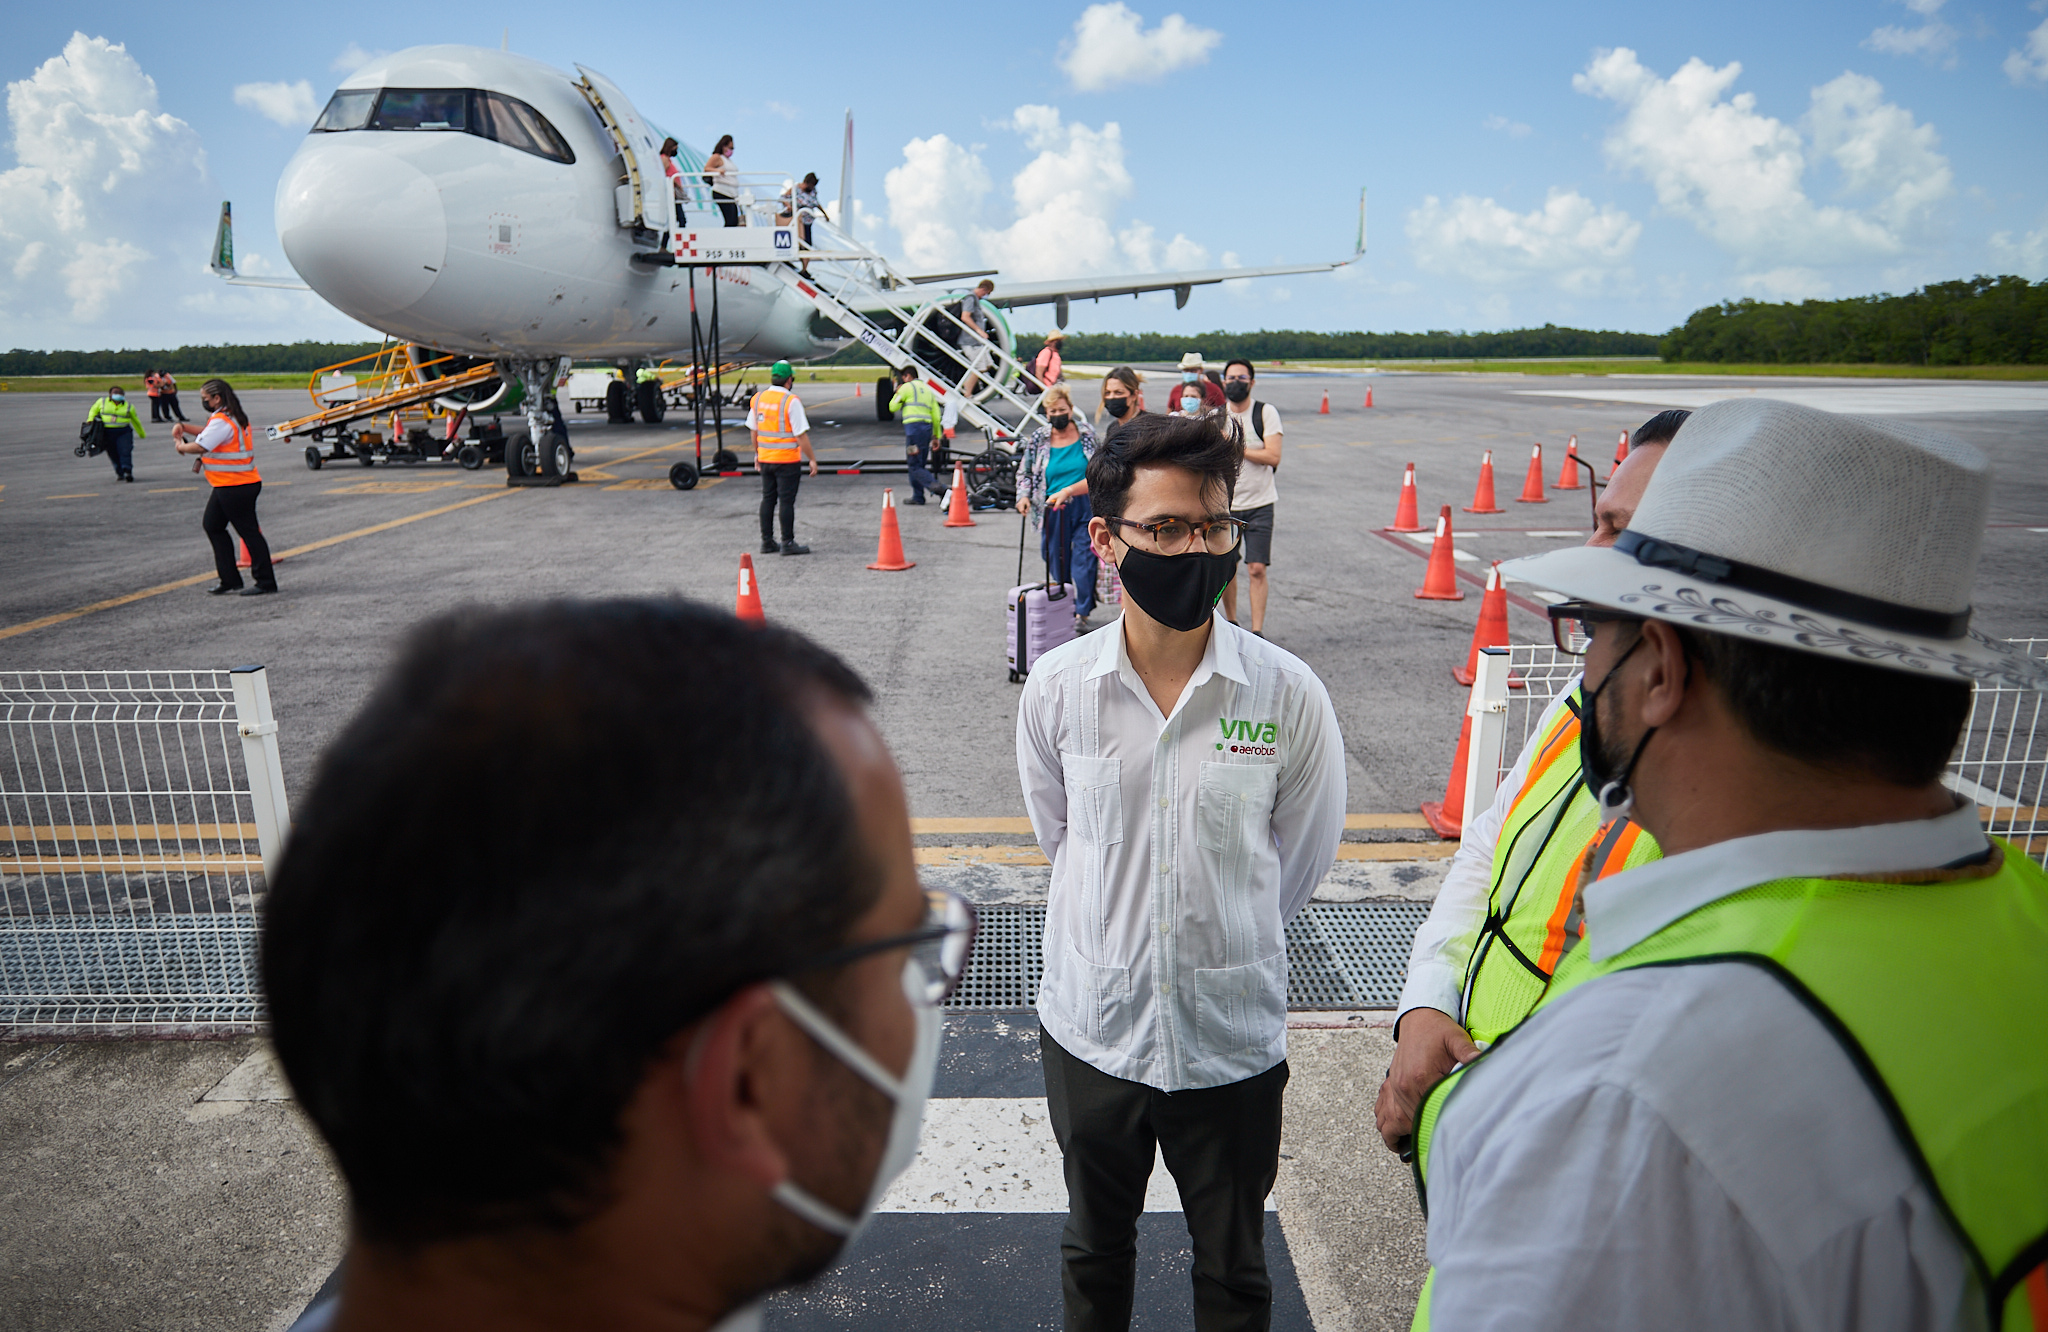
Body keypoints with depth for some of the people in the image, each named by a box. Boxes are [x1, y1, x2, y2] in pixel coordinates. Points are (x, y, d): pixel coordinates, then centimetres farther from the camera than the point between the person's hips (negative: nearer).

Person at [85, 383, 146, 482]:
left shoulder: (129, 406, 9)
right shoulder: (102, 402, 9)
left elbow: (136, 421, 19)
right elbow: (93, 410, 23)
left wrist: (142, 434, 27)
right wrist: (90, 420, 5)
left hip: (124, 432, -1)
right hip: (107, 432, 1)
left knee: (125, 452, -14)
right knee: (113, 454, 4)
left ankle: (128, 473, -18)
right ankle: (119, 474, 13)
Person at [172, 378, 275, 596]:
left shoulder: (222, 421, -18)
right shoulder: (231, 417, 14)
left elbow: (200, 446, -22)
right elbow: (208, 432, 27)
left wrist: (181, 446, -3)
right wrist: (183, 427, 13)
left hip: (236, 487, -11)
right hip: (225, 486, 11)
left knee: (248, 531, -5)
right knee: (212, 526, 16)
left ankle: (265, 582, 0)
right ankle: (230, 579, 18)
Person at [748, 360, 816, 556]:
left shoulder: (758, 398, 6)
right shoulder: (791, 401, -14)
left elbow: (754, 430, 14)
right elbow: (801, 435, -16)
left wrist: (757, 454, 24)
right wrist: (812, 459, -9)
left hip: (765, 459, 6)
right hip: (787, 460, -6)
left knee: (767, 499, 12)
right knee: (786, 501, -2)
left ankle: (767, 542, 16)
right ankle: (788, 543, 2)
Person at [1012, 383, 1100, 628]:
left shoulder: (1086, 435, 1)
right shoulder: (1038, 439, 4)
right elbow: (1024, 472, 14)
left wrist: (1067, 491, -9)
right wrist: (1023, 496, -3)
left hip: (1085, 508, -2)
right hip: (1053, 510, 2)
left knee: (1084, 560, -6)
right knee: (1057, 563, 8)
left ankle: (1082, 613, 0)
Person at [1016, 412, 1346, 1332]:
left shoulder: (1289, 695, -15)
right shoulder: (1057, 687, -11)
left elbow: (1302, 857, -1)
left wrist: (1225, 943, 8)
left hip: (1234, 1038, -1)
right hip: (1091, 1025, 1)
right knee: (1094, 1249, 26)